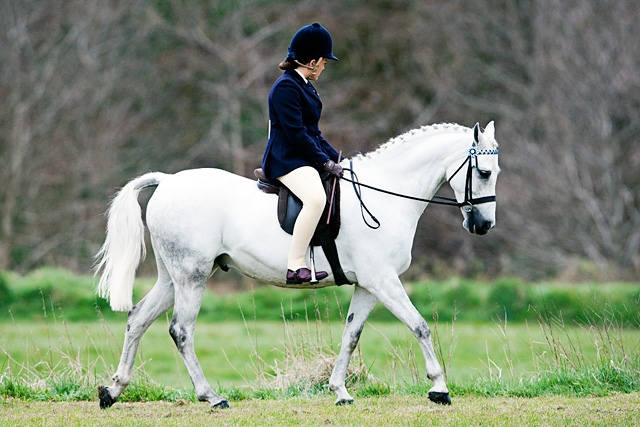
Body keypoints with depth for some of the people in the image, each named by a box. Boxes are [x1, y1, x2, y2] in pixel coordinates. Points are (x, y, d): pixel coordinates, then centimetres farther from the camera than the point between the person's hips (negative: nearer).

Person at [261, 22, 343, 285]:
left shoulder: (303, 87, 18)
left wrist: (335, 158, 12)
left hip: (305, 157, 11)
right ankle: (295, 267, -34)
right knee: (316, 198, -35)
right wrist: (325, 162, -16)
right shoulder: (286, 87, -13)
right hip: (286, 159, -11)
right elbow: (296, 133, -19)